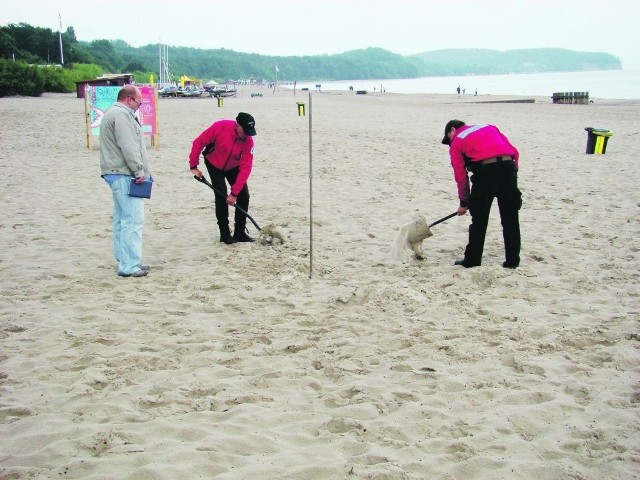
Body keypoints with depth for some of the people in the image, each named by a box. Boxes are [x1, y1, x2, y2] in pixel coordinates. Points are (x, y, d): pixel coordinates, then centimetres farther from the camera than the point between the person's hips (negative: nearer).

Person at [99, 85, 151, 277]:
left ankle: (125, 261, 20)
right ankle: (129, 266, -10)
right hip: (124, 175, -11)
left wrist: (138, 170, 17)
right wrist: (139, 170, -16)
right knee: (133, 220, -11)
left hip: (116, 174, 11)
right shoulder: (122, 115, -13)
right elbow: (128, 147, -21)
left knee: (122, 219, 13)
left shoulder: (113, 113, 22)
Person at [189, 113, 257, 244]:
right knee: (221, 197, -12)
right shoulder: (220, 127, -32)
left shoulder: (248, 140, -25)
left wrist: (234, 192, -30)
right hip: (214, 165, -3)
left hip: (233, 167, 3)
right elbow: (199, 142, -20)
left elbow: (246, 167, -26)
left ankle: (240, 233, 9)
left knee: (243, 196, -4)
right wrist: (193, 165, -19)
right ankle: (225, 234, 1)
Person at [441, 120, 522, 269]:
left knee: (479, 219, 8)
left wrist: (464, 202, 19)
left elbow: (461, 176, 12)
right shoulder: (489, 127, 28)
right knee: (510, 218, 11)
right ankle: (512, 260, 17)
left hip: (486, 171, -4)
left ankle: (472, 260, 13)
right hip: (508, 165, 4)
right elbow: (514, 152, 17)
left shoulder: (456, 142, 17)